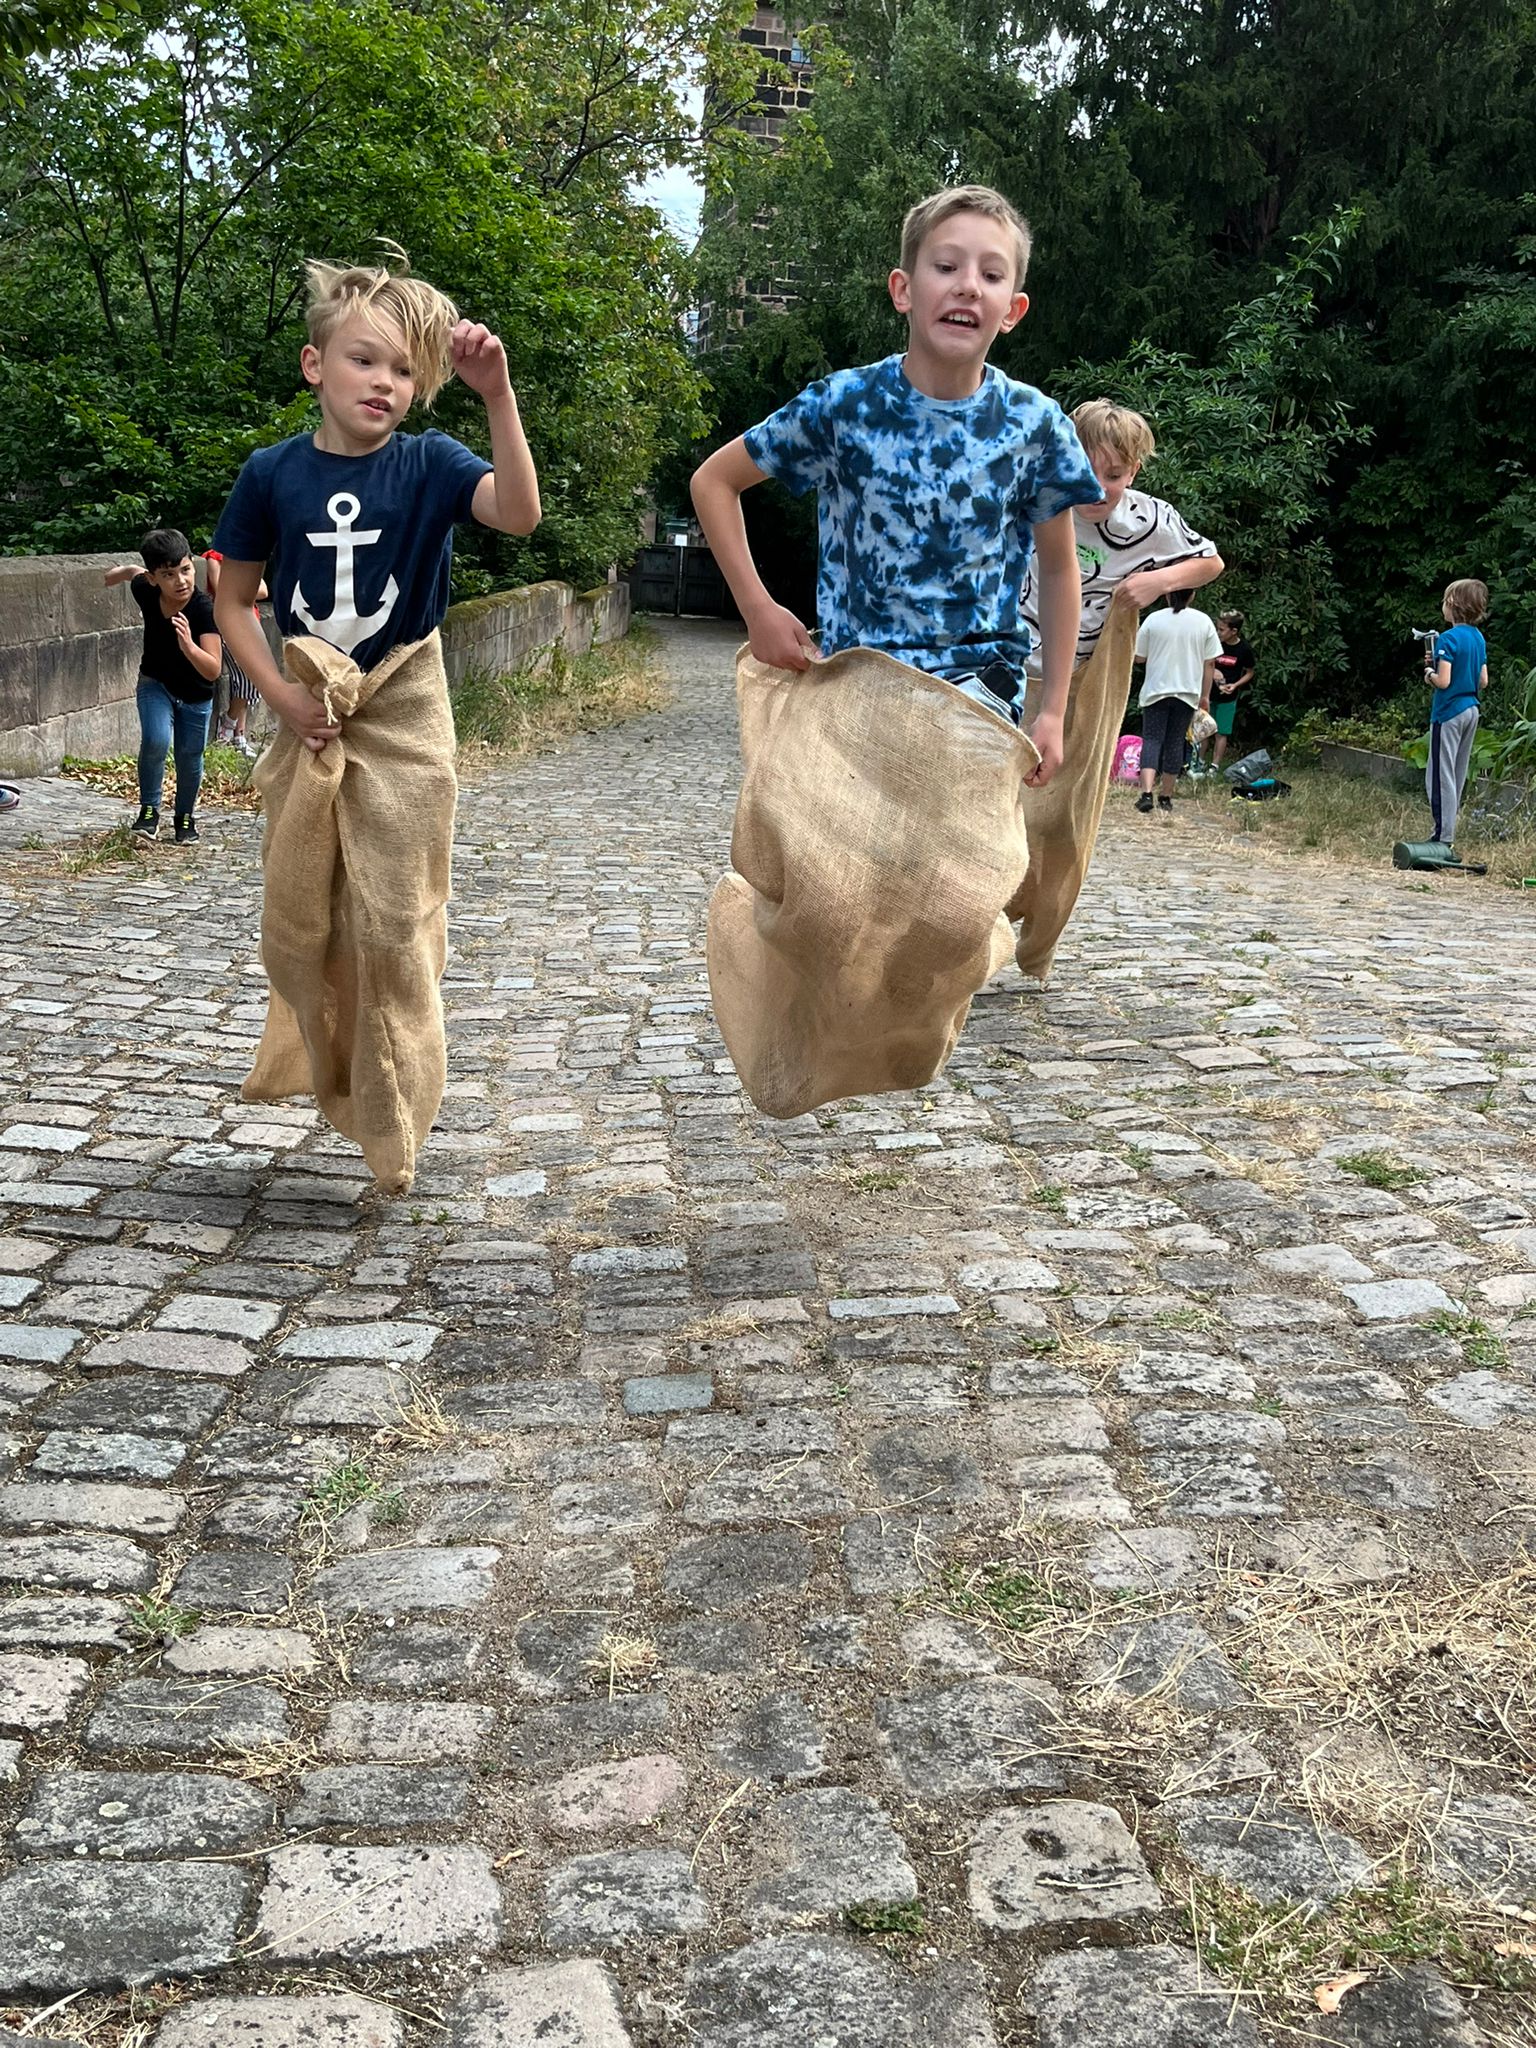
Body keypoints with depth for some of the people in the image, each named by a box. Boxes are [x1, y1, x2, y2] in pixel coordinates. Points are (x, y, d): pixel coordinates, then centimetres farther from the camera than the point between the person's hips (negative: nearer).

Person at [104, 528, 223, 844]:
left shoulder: (204, 610, -33)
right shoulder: (146, 592, -21)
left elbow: (213, 671, -40)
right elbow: (132, 570, 5)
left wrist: (188, 646, -58)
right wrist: (113, 575, 25)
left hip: (195, 695, -1)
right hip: (155, 684, 1)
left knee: (189, 757, 8)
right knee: (156, 741, -21)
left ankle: (186, 816, 33)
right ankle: (149, 810, -3)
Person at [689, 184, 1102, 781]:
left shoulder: (1034, 425, -5)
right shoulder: (843, 405, -7)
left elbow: (1059, 568, 7)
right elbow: (713, 482, 3)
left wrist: (1052, 712, 4)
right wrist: (757, 608, -6)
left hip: (979, 682, -1)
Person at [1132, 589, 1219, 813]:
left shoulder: (1154, 620, -3)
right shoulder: (1203, 621, 0)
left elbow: (1139, 657, 2)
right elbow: (1210, 663, 2)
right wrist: (1205, 696, 9)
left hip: (1156, 691, -1)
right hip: (1187, 692, 1)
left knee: (1152, 740, -1)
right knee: (1175, 743, 9)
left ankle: (1147, 793, -19)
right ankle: (1166, 797, 13)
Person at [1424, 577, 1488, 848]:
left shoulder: (1449, 639, -16)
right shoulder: (1478, 638, 8)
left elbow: (1443, 681, -23)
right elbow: (1483, 681, 12)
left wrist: (1429, 674, -2)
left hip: (1448, 713, -8)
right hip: (1471, 710, 9)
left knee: (1440, 775, -4)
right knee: (1458, 775, 15)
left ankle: (1444, 836, -6)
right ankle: (1448, 828, 23)